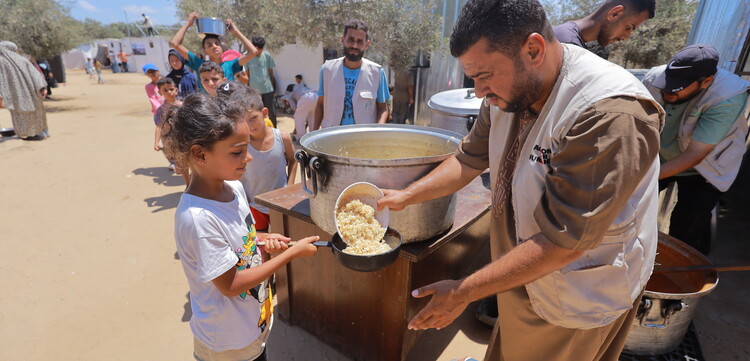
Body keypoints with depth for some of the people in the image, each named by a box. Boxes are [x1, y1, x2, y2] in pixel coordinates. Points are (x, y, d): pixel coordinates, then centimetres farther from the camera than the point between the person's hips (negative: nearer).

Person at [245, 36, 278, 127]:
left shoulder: (267, 55, 2)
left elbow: (271, 73, 9)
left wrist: (274, 89, 10)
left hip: (268, 90, 1)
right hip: (254, 91, -1)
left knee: (272, 113, 5)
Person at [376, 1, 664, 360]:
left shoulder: (612, 115, -32)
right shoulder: (511, 89, -8)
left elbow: (563, 242, -31)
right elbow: (470, 158, 3)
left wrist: (463, 292, -26)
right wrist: (405, 196, -6)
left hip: (577, 301, -6)